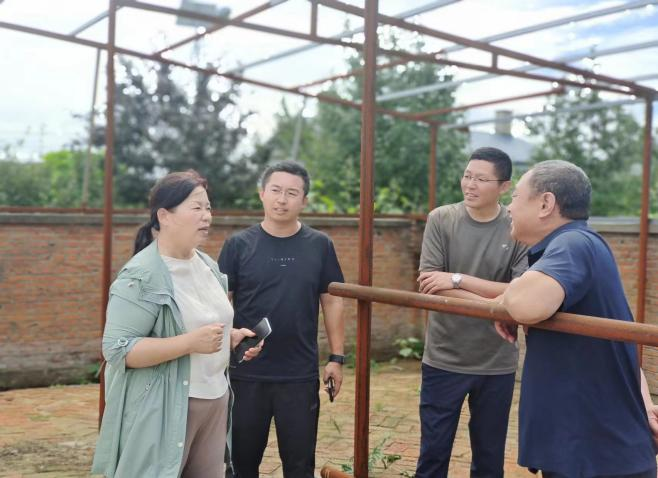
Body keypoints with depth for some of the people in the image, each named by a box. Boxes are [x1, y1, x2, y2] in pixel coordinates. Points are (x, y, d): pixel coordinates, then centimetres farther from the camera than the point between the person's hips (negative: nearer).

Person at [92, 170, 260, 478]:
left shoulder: (207, 265, 9)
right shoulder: (141, 277, -16)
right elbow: (116, 348, -21)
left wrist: (232, 335, 2)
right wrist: (190, 343, -26)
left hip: (214, 399, 7)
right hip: (165, 409, -7)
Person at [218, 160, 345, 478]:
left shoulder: (320, 245, 1)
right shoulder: (238, 244, -2)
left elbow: (331, 302, 5)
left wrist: (336, 358, 2)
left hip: (301, 376, 1)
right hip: (246, 374, 0)